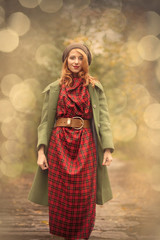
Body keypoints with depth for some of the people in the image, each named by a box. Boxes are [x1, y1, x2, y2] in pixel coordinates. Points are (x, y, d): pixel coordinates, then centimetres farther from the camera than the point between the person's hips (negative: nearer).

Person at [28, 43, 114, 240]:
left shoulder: (95, 88, 9)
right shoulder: (54, 88, 8)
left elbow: (104, 119, 2)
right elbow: (46, 121, 5)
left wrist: (108, 149, -7)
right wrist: (41, 150, -6)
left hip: (85, 144, 0)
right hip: (59, 144, 0)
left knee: (83, 198, -3)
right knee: (59, 196, 1)